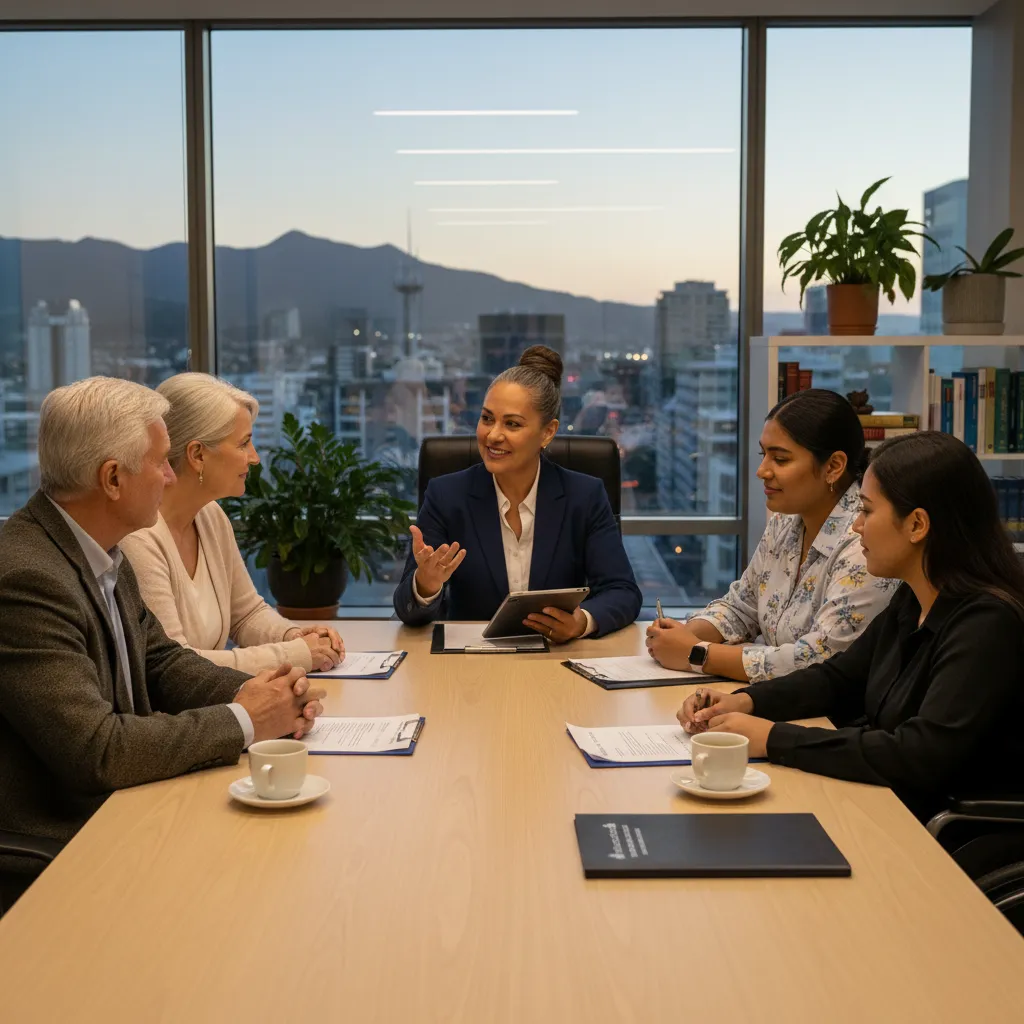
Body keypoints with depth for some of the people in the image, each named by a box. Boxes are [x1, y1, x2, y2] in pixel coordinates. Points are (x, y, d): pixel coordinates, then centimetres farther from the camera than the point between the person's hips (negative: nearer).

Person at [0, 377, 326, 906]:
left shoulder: (104, 555, 7)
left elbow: (161, 662, 14)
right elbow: (95, 751, -28)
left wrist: (264, 694, -4)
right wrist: (243, 721, -18)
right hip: (53, 849, -9)